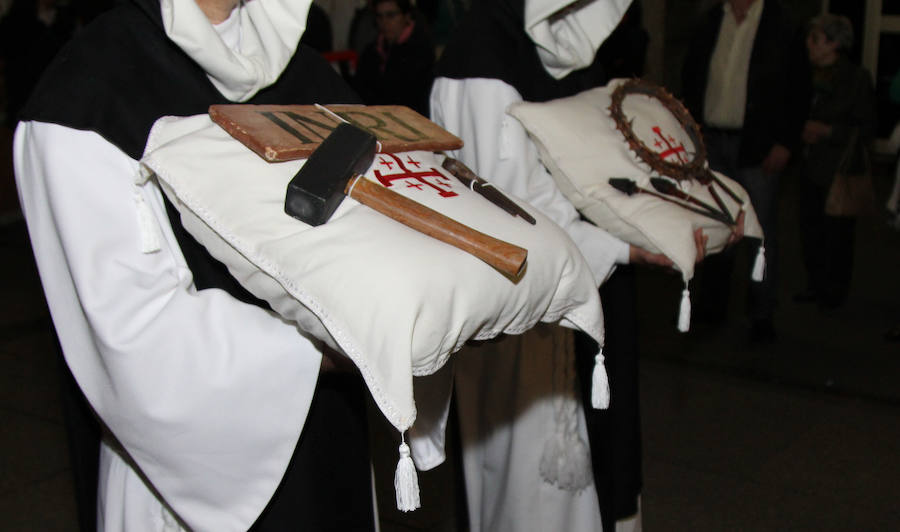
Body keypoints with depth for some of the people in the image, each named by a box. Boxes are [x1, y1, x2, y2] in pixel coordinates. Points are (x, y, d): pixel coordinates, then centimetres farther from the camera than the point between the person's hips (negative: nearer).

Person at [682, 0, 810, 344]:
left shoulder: (781, 28, -4)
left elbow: (799, 90, -3)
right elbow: (691, 76, 15)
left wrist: (786, 143, -9)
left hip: (760, 146, -3)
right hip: (713, 142, 4)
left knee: (761, 232, 1)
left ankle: (762, 318, 10)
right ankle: (712, 306, 24)